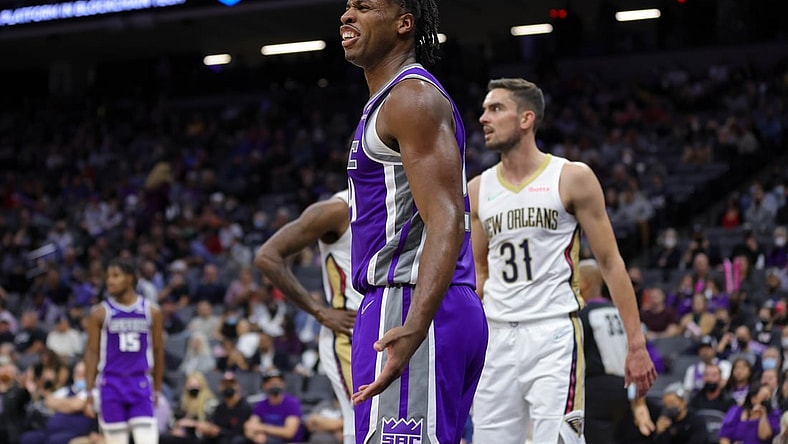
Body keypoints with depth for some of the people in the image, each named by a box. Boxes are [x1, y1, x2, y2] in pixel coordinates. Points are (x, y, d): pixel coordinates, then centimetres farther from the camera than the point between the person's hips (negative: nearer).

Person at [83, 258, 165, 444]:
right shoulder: (100, 313, 1)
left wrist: (157, 390, 9)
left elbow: (158, 351, 10)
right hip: (111, 385, 0)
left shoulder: (151, 311, 4)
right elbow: (92, 353, 1)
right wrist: (89, 394, -4)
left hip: (141, 385, 0)